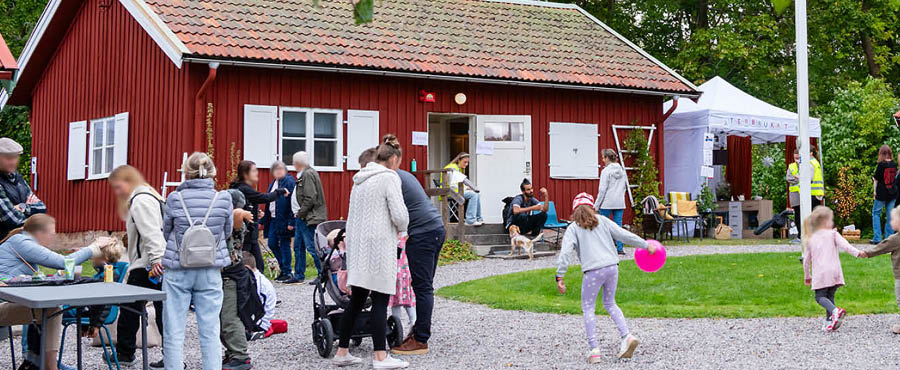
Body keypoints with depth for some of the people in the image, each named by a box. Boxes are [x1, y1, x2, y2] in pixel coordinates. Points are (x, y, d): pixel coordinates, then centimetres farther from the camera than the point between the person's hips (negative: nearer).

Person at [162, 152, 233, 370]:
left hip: (177, 271, -1)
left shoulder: (175, 199, -6)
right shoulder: (223, 199, -5)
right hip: (210, 271, 1)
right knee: (210, 332, 7)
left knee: (174, 333, 5)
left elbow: (165, 232, 6)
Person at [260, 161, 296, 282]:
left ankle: (287, 272, 6)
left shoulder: (289, 182, -10)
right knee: (272, 244, 9)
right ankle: (283, 268, 23)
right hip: (273, 219, 8)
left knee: (284, 245, -3)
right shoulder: (273, 183, 16)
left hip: (284, 220, -8)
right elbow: (269, 201, 20)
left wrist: (291, 221, -21)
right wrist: (264, 220, 16)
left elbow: (292, 202, -15)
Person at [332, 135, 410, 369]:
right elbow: (399, 215, -14)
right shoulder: (389, 178, -7)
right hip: (379, 246, -8)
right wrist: (402, 230, 7)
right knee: (380, 301, -4)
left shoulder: (360, 180, 18)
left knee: (357, 300, 12)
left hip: (357, 244, 8)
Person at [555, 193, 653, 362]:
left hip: (593, 270, -4)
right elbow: (624, 235, 11)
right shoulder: (602, 221, 13)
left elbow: (565, 252, -7)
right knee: (610, 303, 22)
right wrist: (646, 245, 21)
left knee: (588, 308, 10)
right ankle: (627, 336, 6)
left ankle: (594, 349, 2)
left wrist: (560, 276, -9)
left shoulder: (573, 228, 5)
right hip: (612, 266, 4)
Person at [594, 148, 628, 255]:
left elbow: (602, 189, -12)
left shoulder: (606, 171, -10)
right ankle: (620, 248, 5)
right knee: (618, 225, 7)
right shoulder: (622, 170, 9)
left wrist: (596, 205, -7)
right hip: (620, 203, 6)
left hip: (607, 203, -6)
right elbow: (625, 186, 16)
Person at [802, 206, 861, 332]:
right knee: (830, 296, 11)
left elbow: (806, 260, 16)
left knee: (820, 297, 2)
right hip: (834, 271, 0)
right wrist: (858, 253, -15)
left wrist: (807, 276, 26)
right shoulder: (832, 234, 5)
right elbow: (844, 245, -11)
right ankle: (829, 321, 2)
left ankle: (835, 311, -25)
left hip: (820, 273, 0)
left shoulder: (810, 239, 13)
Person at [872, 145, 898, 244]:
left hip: (882, 192, -4)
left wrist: (874, 191, 2)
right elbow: (895, 177, 12)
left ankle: (877, 238, -1)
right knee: (890, 215, 9)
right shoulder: (894, 164, 0)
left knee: (876, 213, 7)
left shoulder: (881, 164, -12)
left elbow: (876, 179, -8)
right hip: (893, 193, 4)